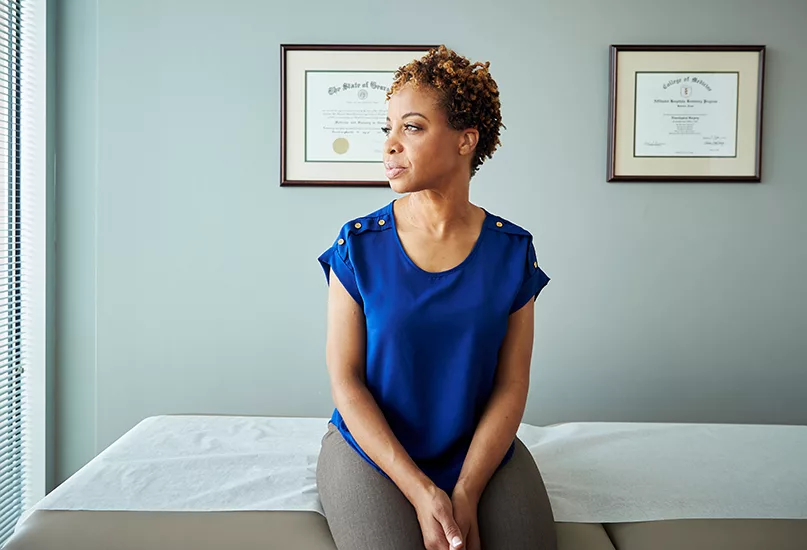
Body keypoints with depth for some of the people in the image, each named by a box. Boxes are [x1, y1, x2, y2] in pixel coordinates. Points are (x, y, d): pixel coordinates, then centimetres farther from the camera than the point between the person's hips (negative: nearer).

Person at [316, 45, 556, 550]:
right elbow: (346, 381, -9)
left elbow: (511, 385, -4)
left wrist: (466, 495, -16)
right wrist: (421, 492, -17)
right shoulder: (360, 245, -7)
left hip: (483, 449, 2)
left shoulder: (512, 251, -3)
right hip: (373, 447, -1)